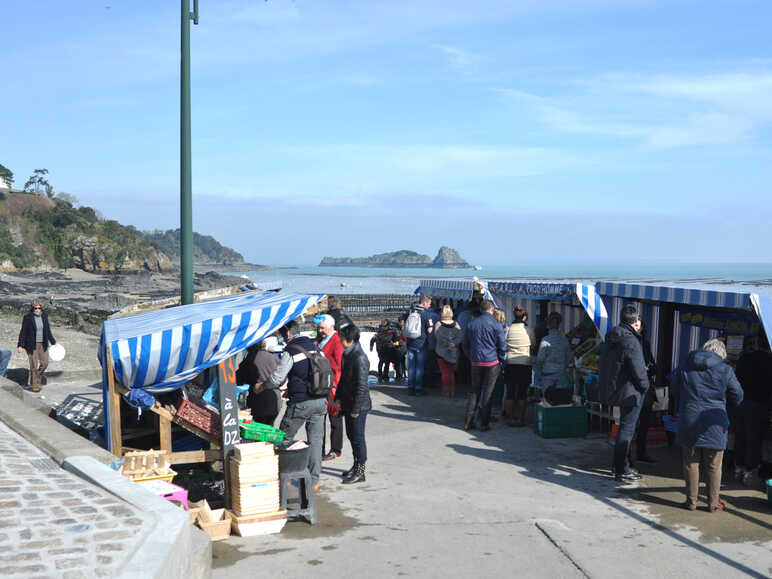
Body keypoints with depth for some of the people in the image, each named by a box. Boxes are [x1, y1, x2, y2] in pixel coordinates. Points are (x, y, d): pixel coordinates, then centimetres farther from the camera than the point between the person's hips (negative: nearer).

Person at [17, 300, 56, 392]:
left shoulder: (44, 316, 1)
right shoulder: (27, 317, -12)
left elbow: (48, 330, 11)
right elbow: (23, 332, -10)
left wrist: (53, 342, 12)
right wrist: (20, 345, -13)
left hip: (42, 344, 5)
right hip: (31, 344, -5)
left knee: (44, 363, 5)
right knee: (34, 365, -3)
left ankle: (37, 376, 31)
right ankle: (34, 385, 9)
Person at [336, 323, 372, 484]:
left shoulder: (360, 358, -21)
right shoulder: (347, 354, 8)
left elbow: (362, 386, -22)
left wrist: (356, 409, -20)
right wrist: (339, 397, 15)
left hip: (359, 405, -9)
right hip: (348, 403, 9)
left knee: (358, 437, -1)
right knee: (351, 435, 18)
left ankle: (360, 472, 9)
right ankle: (356, 466, 31)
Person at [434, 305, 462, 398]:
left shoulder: (438, 324, -9)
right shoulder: (456, 325, 0)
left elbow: (439, 338, -18)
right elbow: (459, 338, -8)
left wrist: (448, 344, -15)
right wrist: (453, 344, -16)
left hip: (442, 352, -3)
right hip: (454, 353, 3)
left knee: (445, 373, 5)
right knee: (452, 372, 14)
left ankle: (446, 392, 5)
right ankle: (452, 391, 14)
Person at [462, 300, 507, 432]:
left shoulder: (471, 324, 5)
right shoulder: (496, 325, -8)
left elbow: (465, 345, 11)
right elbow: (502, 346, -5)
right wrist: (499, 360, 8)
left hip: (476, 363, 3)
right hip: (492, 363, -3)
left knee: (474, 391, 12)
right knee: (487, 392, 2)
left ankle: (468, 422, 10)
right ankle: (484, 423, 5)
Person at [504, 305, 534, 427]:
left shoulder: (509, 329, -3)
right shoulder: (528, 330, -4)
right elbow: (533, 345, 8)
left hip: (510, 363, 1)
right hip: (525, 364, -1)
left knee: (510, 393, 9)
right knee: (522, 394, 6)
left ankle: (512, 417, 12)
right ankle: (521, 418, 10)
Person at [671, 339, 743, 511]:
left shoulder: (686, 367, 1)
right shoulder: (726, 370, -6)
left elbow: (673, 391, 10)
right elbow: (738, 398, 2)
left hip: (689, 424, 2)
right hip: (714, 426, -2)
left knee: (691, 464, 11)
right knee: (713, 466, 9)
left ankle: (691, 501, 15)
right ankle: (713, 503, 17)